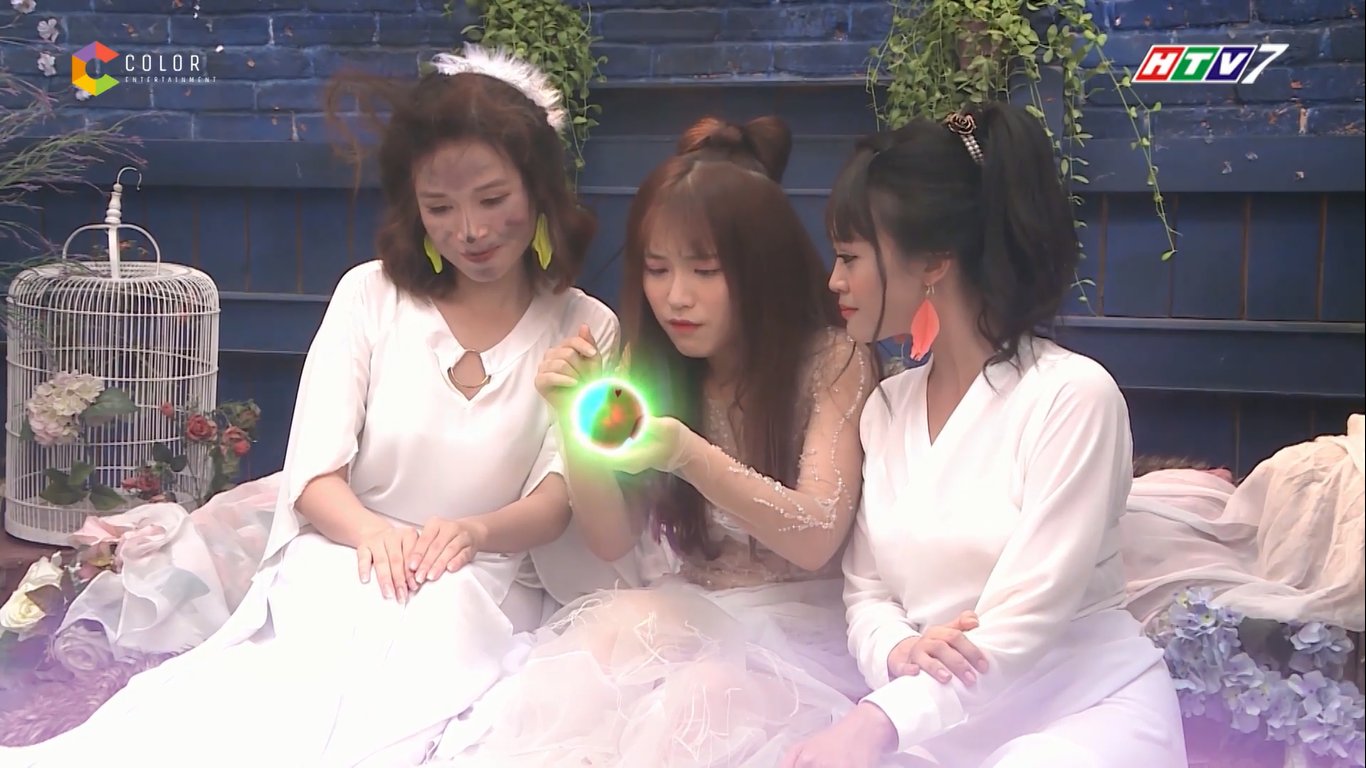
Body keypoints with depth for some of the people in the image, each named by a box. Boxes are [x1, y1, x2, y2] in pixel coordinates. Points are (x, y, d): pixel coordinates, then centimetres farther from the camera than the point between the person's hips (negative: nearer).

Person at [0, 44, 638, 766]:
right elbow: (314, 474, 0)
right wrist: (370, 529, -25)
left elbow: (556, 500, -4)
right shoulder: (371, 294, 8)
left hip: (485, 579, 0)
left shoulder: (585, 330, 7)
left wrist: (476, 531, -29)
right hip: (346, 553, 0)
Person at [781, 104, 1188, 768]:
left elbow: (1025, 622, -19)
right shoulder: (885, 408, 8)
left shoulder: (1072, 395, -13)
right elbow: (865, 591, 6)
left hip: (1086, 710, -4)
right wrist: (897, 652, -17)